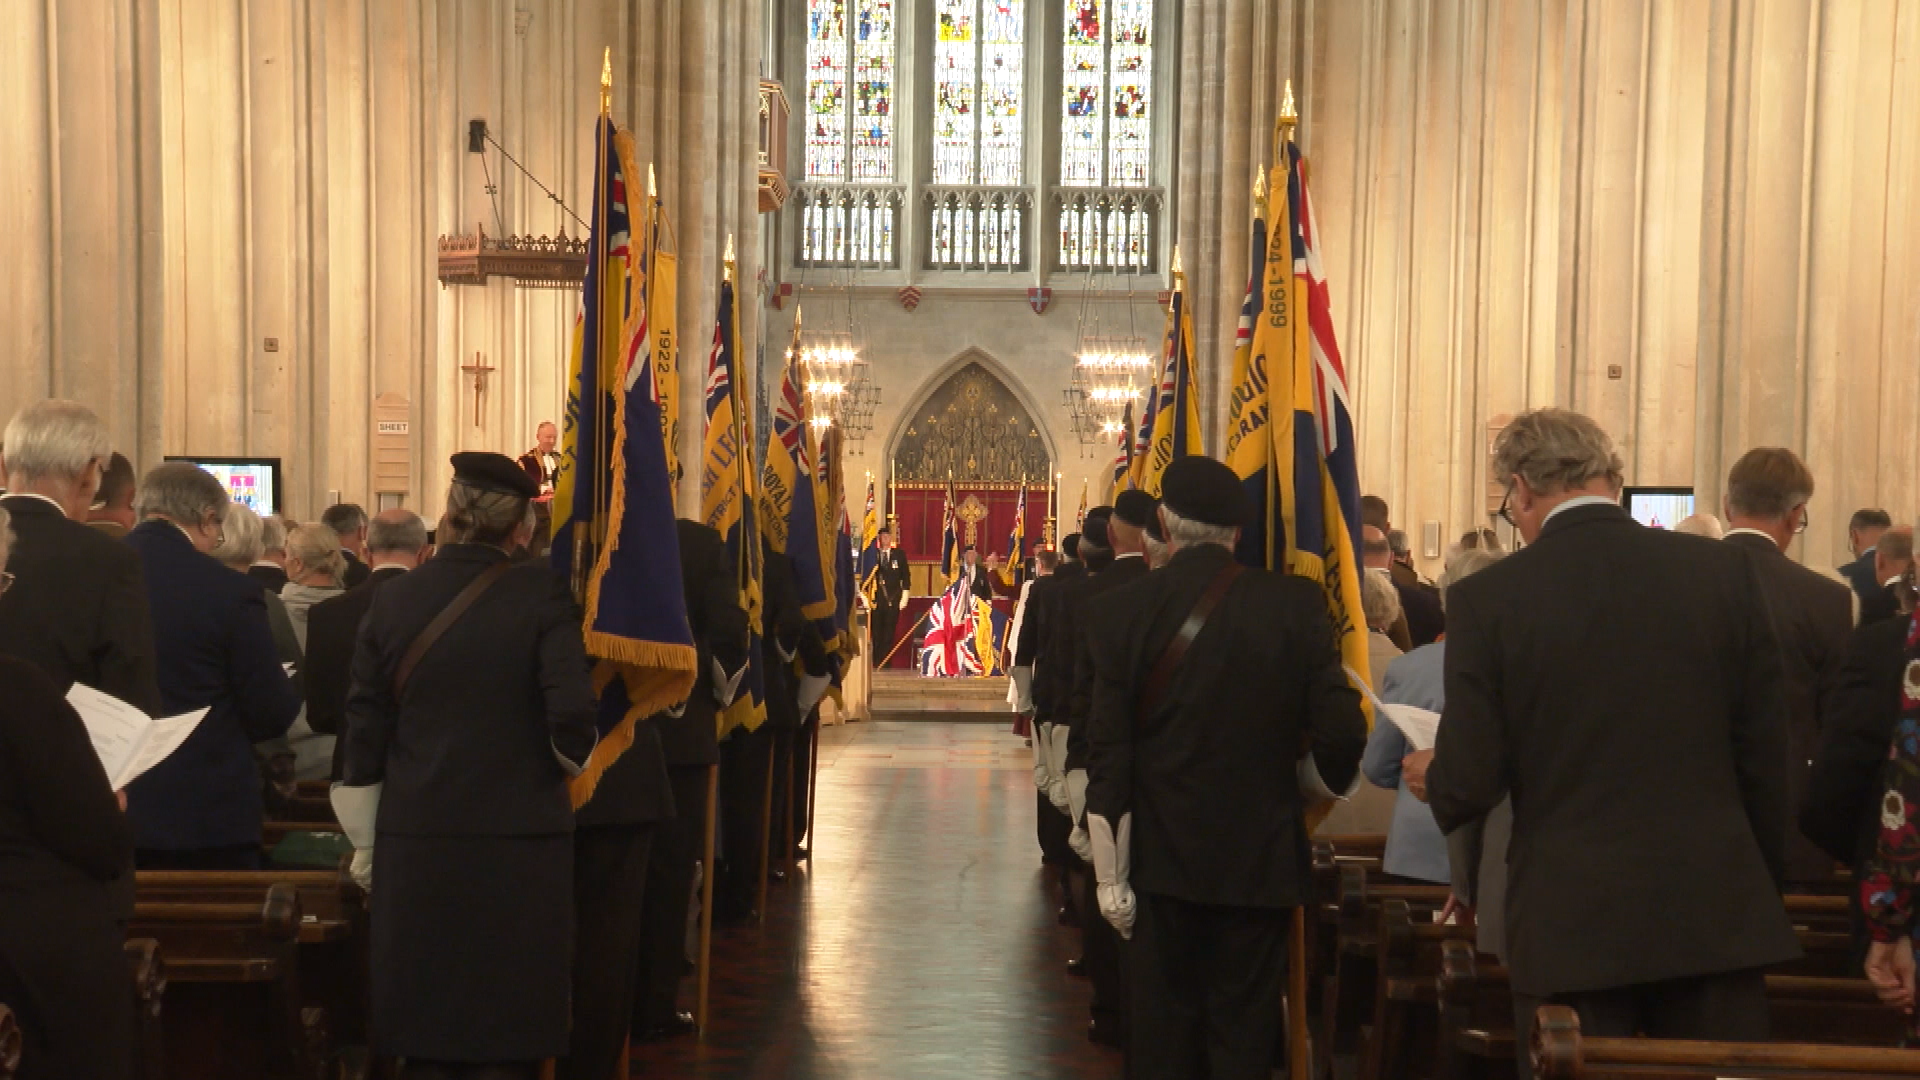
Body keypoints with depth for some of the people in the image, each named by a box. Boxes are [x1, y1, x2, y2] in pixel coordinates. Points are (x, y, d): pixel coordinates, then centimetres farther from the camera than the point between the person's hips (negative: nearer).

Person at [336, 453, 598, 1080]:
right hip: (520, 841, -2)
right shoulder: (541, 597, -9)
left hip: (416, 842, 3)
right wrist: (570, 764, 8)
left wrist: (366, 844, 14)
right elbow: (573, 719, -16)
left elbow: (364, 730, 4)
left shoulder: (392, 600, 0)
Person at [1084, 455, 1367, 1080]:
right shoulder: (1296, 604, -9)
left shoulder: (1120, 612, -8)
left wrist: (1111, 878, -2)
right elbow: (1341, 730, -9)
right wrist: (1330, 779, 14)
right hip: (1262, 860, 0)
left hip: (1162, 860, 0)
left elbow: (1107, 753, -9)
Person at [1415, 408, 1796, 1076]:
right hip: (1716, 911, 3)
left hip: (1572, 921, -2)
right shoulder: (1727, 571, -1)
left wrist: (1433, 779, 14)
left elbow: (1470, 781, -9)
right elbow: (1766, 758, 4)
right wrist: (1764, 887, 17)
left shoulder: (1487, 598, -9)